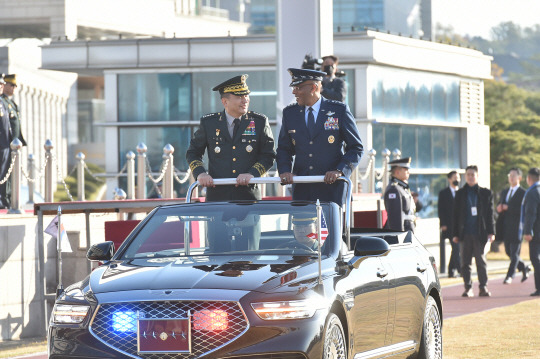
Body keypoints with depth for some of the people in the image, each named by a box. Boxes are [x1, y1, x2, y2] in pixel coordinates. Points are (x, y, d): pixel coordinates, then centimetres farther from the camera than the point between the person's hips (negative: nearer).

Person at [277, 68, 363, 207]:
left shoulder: (339, 110, 1)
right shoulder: (289, 113, 11)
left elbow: (356, 148, 3)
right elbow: (283, 149, 16)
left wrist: (340, 171, -12)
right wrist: (285, 170, -4)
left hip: (331, 188, -3)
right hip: (302, 189, 3)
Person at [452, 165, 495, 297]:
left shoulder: (486, 193, 7)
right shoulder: (460, 194, 10)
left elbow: (490, 214, 7)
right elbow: (456, 214, 10)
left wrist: (491, 232, -1)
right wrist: (455, 234, 5)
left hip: (480, 233, -1)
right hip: (465, 234, 1)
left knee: (481, 261, -2)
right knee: (465, 263, 2)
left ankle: (483, 287, 3)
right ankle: (468, 288, 8)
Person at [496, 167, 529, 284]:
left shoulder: (523, 193, -6)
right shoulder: (504, 192, 17)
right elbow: (499, 207, 20)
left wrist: (508, 208, -19)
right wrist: (499, 208, -3)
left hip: (516, 227, -7)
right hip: (505, 228, 7)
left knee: (514, 253, -4)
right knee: (509, 252, 14)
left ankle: (509, 276, -2)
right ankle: (524, 268, 32)